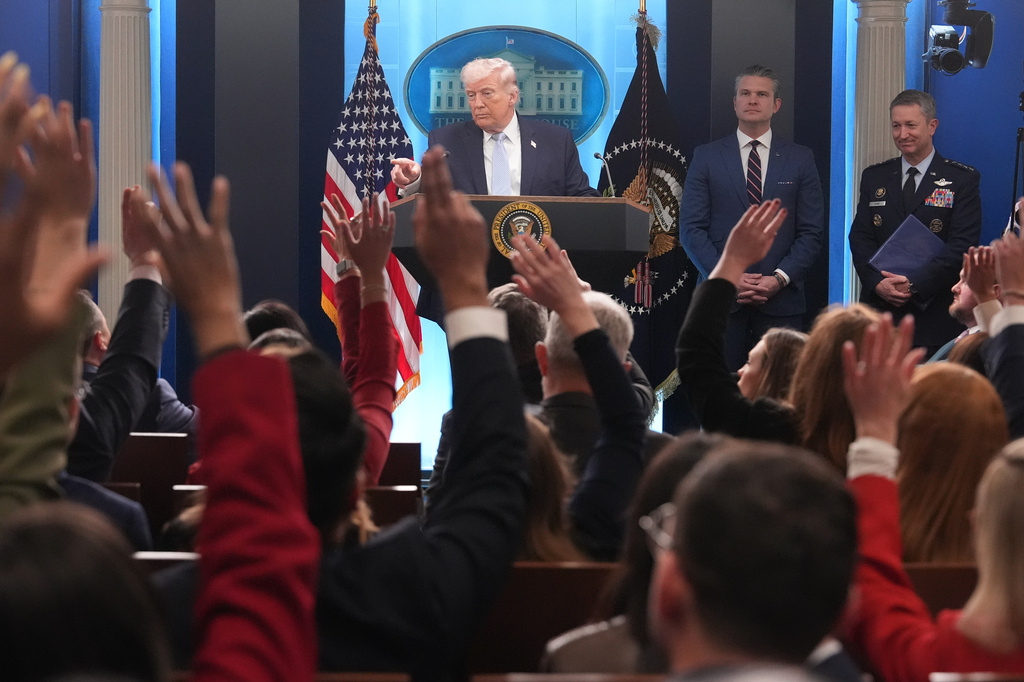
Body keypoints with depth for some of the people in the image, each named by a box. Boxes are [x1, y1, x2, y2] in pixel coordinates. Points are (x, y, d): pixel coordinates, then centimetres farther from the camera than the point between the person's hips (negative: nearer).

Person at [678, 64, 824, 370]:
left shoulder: (800, 160, 10)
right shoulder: (706, 157, 9)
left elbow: (811, 231, 6)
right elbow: (691, 228, 3)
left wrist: (780, 278, -9)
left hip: (781, 299, 0)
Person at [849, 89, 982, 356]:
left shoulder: (962, 180, 1)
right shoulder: (874, 178, 14)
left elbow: (961, 245, -7)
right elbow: (860, 238, 8)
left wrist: (914, 284, -16)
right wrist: (877, 283, -11)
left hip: (936, 314, -3)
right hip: (879, 309, 3)